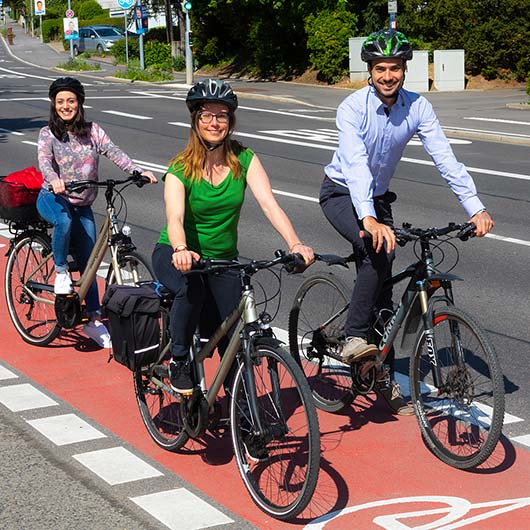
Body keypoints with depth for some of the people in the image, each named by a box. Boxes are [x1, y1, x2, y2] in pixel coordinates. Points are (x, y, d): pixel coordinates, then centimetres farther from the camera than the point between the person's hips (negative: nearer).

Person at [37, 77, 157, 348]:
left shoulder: (92, 131, 2)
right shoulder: (48, 133, -5)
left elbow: (114, 153, -12)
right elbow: (44, 160, -23)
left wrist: (139, 171, -30)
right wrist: (54, 180, -46)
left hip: (82, 205, 3)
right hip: (53, 199, -3)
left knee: (88, 261, 2)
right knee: (65, 220, -39)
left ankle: (94, 319, 11)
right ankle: (60, 271, -15)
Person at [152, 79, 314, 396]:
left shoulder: (244, 159, -7)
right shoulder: (181, 168, -15)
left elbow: (269, 203, -18)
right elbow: (174, 218, -30)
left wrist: (295, 244, -34)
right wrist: (181, 251, -52)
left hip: (223, 259, 3)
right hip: (178, 256, -3)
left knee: (230, 340, -5)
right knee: (192, 288, -37)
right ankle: (179, 361, -15)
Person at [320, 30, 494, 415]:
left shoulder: (418, 108, -13)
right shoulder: (353, 108, -25)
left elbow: (445, 158, -20)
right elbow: (356, 165, -37)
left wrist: (476, 208, -31)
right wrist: (369, 220, -51)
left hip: (378, 197, 4)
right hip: (342, 194, -4)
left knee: (382, 284, 4)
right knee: (380, 251, -32)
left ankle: (386, 379, 13)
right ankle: (355, 337, -20)